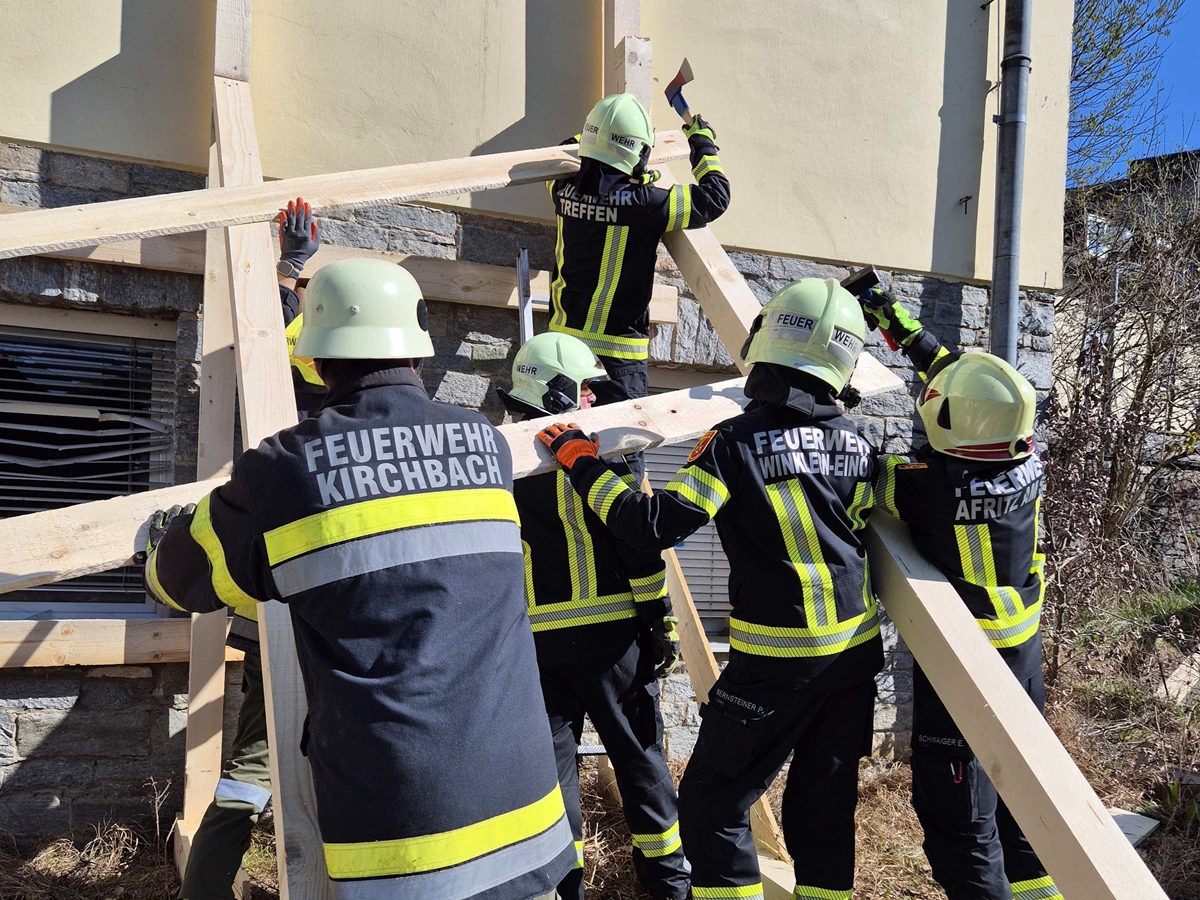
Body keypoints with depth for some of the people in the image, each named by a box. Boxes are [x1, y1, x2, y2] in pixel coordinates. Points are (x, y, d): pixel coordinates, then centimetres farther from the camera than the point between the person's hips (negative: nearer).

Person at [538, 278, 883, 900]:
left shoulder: (736, 442, -17)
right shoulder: (857, 445, 0)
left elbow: (654, 526, -20)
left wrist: (580, 462, -11)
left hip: (776, 661, -6)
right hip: (856, 652, 6)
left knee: (712, 804, 6)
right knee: (824, 802, 17)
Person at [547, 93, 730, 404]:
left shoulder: (565, 189, -2)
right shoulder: (641, 203, -19)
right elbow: (714, 198, -8)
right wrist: (705, 148, 7)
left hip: (563, 337, 6)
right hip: (617, 351, -6)